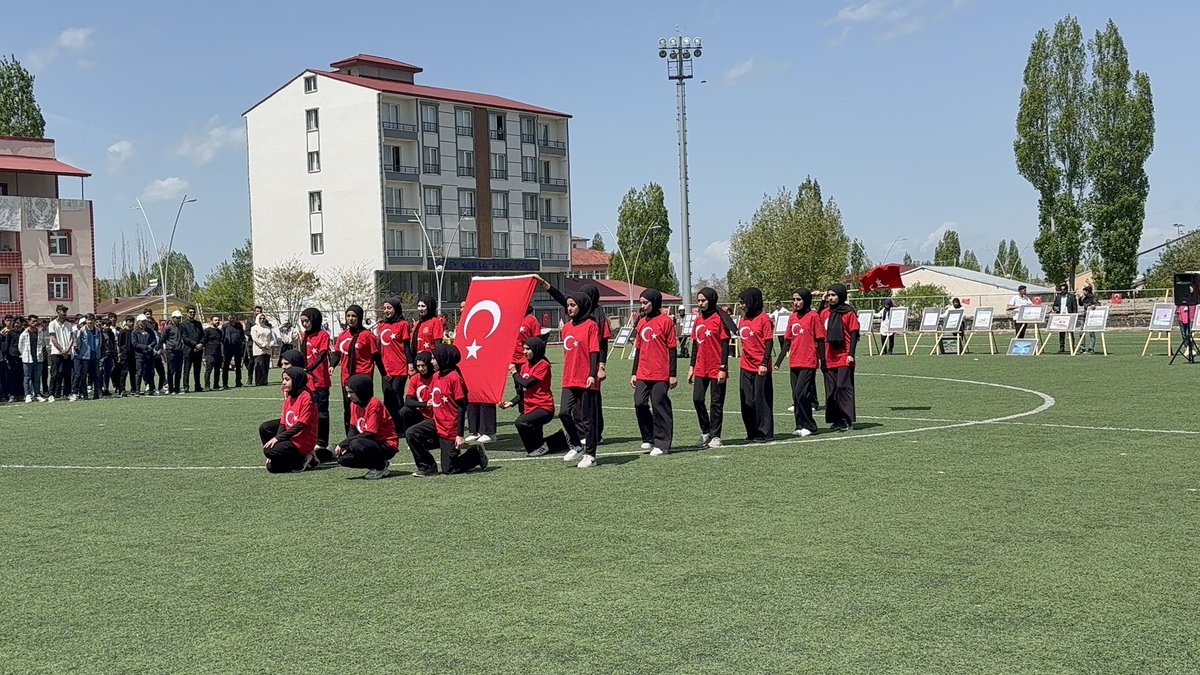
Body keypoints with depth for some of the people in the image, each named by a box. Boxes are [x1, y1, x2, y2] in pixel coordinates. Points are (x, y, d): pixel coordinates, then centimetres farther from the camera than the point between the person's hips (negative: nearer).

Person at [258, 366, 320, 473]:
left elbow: (301, 425, -20)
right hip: (290, 437, 8)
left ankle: (301, 460, -8)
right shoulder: (288, 399, 12)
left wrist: (278, 438, -20)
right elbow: (283, 424, 10)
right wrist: (276, 439, -5)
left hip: (303, 442, -8)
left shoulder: (306, 397, -14)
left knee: (269, 451, -22)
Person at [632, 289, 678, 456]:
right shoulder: (641, 323, 14)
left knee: (659, 406, -4)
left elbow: (672, 349, -5)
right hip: (643, 374, 6)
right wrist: (634, 373, 16)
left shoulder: (665, 321, -4)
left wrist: (672, 374, -8)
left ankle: (662, 443, 4)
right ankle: (648, 438, 15)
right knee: (639, 403, -1)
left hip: (661, 374, -6)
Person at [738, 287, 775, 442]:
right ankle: (752, 432, 19)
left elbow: (769, 342, -12)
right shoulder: (743, 320, 12)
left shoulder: (763, 319, -8)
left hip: (761, 368, -7)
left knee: (761, 400, -1)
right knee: (746, 401, 10)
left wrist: (764, 363, -17)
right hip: (746, 367, 7)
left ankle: (764, 433, 6)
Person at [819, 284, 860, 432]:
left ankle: (845, 420, -6)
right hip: (829, 358, 5)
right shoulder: (825, 313, 12)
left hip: (844, 358, -5)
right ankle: (835, 419, 13)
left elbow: (854, 334, -4)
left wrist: (851, 354, -12)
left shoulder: (849, 313, -1)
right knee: (831, 390, 6)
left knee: (843, 387, -9)